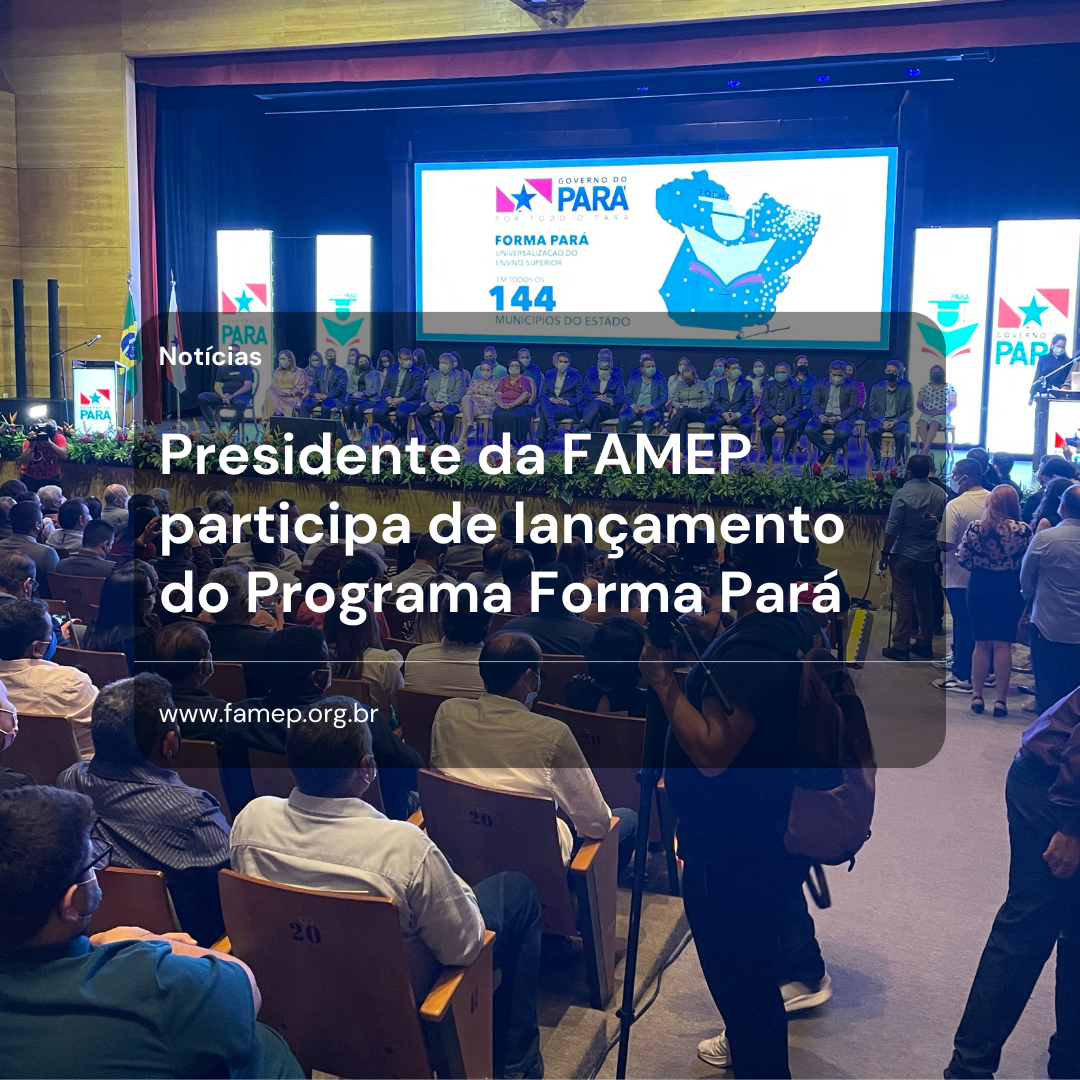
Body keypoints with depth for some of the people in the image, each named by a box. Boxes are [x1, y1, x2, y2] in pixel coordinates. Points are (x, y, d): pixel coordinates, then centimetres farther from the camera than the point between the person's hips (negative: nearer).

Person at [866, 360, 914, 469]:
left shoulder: (906, 388, -1)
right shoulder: (876, 388, 2)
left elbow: (908, 411, 0)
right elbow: (872, 410, 5)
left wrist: (896, 421, -16)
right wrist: (882, 421, -14)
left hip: (898, 420, -1)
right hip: (880, 420, 1)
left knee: (901, 433, -35)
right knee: (871, 431, -32)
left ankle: (898, 460, -13)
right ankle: (877, 460, -15)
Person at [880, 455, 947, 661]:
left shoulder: (903, 495, -15)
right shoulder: (940, 494, 2)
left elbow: (892, 529, -15)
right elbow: (944, 526, 10)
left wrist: (884, 553, -5)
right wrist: (938, 553, 21)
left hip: (905, 555, -5)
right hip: (929, 556, 5)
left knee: (904, 600, -2)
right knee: (925, 598, 14)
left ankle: (901, 646, 0)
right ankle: (925, 644, 20)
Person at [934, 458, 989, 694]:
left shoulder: (955, 505, -19)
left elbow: (945, 545, -20)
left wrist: (938, 529, -2)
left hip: (960, 577, -6)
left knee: (963, 626, 2)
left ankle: (962, 677, 8)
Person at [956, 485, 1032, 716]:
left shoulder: (975, 528, -9)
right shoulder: (1023, 530, -12)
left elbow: (963, 560, -5)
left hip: (980, 589, 1)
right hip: (1010, 591, -1)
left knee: (982, 643, 13)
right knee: (1003, 644, 6)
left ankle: (977, 696, 16)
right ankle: (1001, 699, 7)